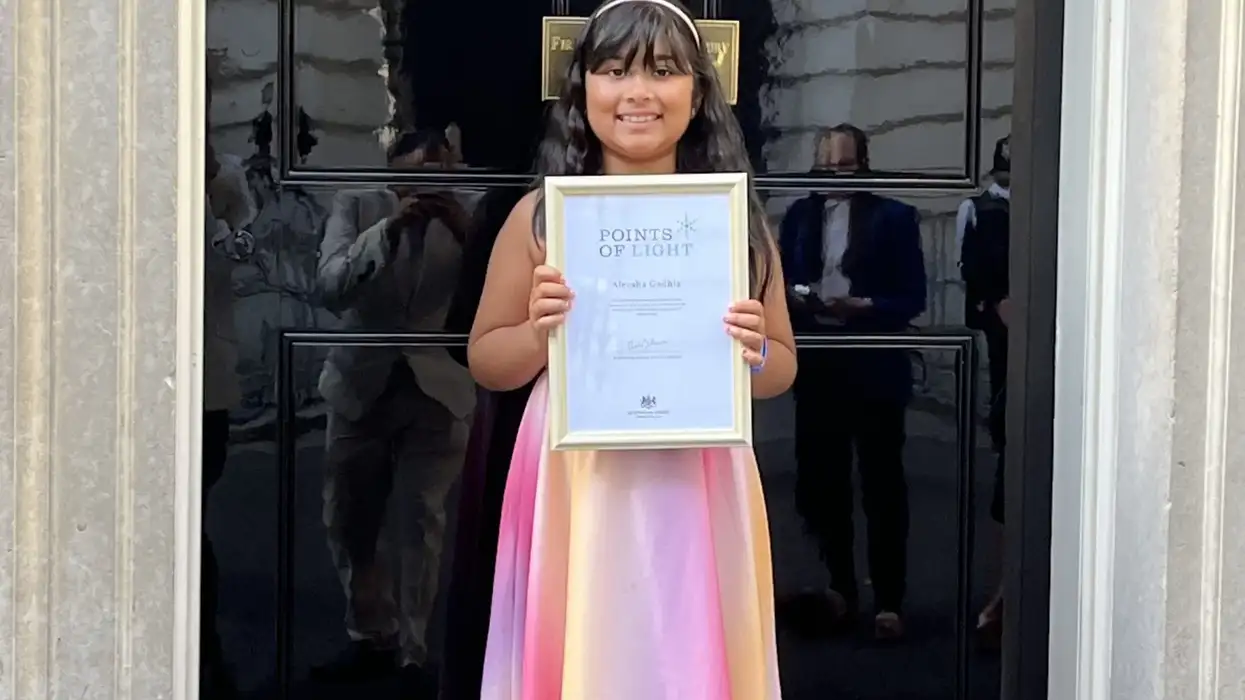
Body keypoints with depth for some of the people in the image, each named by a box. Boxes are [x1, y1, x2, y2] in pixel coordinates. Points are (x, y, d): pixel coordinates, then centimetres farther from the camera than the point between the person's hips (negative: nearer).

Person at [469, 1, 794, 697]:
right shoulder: (541, 215, 0)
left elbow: (783, 367, 11)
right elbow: (485, 360, 7)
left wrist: (754, 353, -10)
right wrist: (539, 334, -13)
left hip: (699, 489, 1)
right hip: (577, 486, -1)